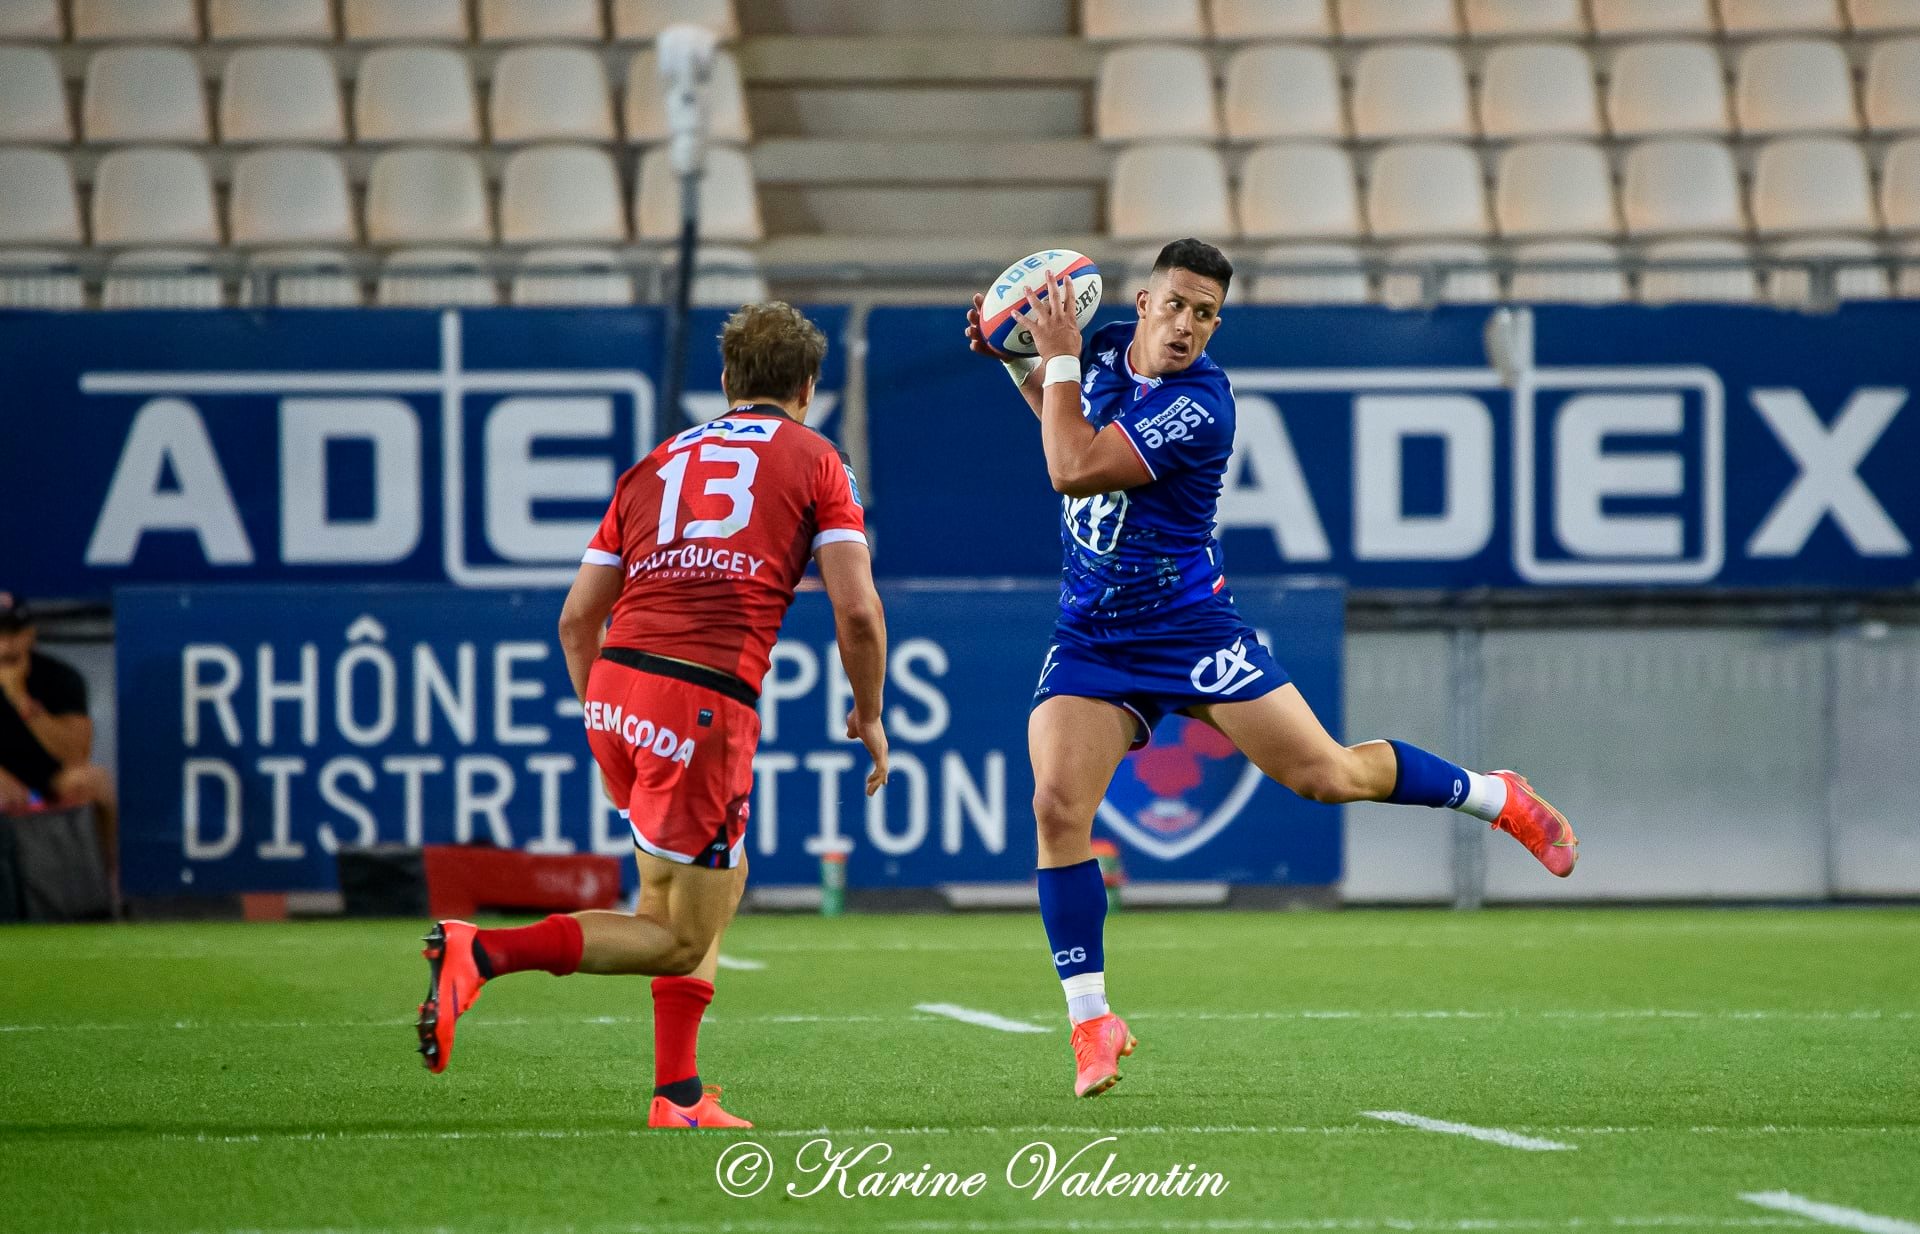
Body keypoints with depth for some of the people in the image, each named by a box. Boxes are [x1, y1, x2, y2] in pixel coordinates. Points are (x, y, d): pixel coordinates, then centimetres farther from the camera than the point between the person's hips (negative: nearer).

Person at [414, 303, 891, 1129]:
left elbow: (577, 617, 20)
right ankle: (481, 953, -18)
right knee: (682, 938, 0)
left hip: (614, 688, 6)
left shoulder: (657, 464, 23)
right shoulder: (814, 461, 11)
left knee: (721, 877, 24)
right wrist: (869, 716, 15)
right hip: (708, 700, -6)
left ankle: (679, 1097, 19)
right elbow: (857, 610, 0)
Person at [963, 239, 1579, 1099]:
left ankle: (1497, 798, 23)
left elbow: (1074, 470, -28)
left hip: (1187, 626, -5)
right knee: (1057, 807, -15)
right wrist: (1012, 357, 6)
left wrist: (1059, 358, -20)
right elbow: (1054, 401, 26)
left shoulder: (1198, 406, -22)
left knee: (1327, 775, -4)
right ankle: (1091, 1022, -6)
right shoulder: (1109, 350, 0)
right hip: (1089, 640, 5)